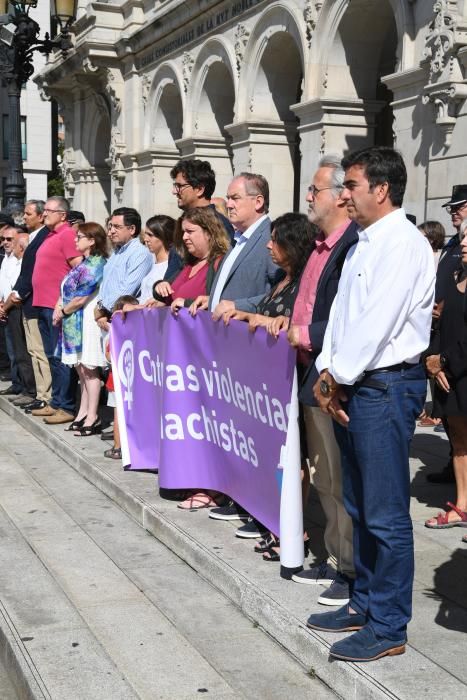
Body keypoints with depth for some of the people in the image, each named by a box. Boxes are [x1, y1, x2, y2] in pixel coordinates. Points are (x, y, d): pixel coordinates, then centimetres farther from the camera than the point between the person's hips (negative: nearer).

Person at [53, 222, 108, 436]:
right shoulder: (83, 263, 17)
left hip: (86, 320, -9)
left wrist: (63, 311, -5)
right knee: (81, 369, 13)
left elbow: (82, 298, -16)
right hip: (74, 321, 9)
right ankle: (83, 413, 20)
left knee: (89, 369, -6)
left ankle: (92, 417, -1)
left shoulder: (96, 264, -13)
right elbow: (66, 289, 17)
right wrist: (59, 307, 1)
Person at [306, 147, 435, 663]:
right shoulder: (363, 244, 16)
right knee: (359, 506, 17)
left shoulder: (404, 245, -14)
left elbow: (376, 324, -19)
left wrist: (339, 378, -11)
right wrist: (327, 373, 2)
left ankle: (388, 628, 8)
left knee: (385, 514, -2)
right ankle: (364, 603, 30)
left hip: (385, 385, -9)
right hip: (350, 384, 10)